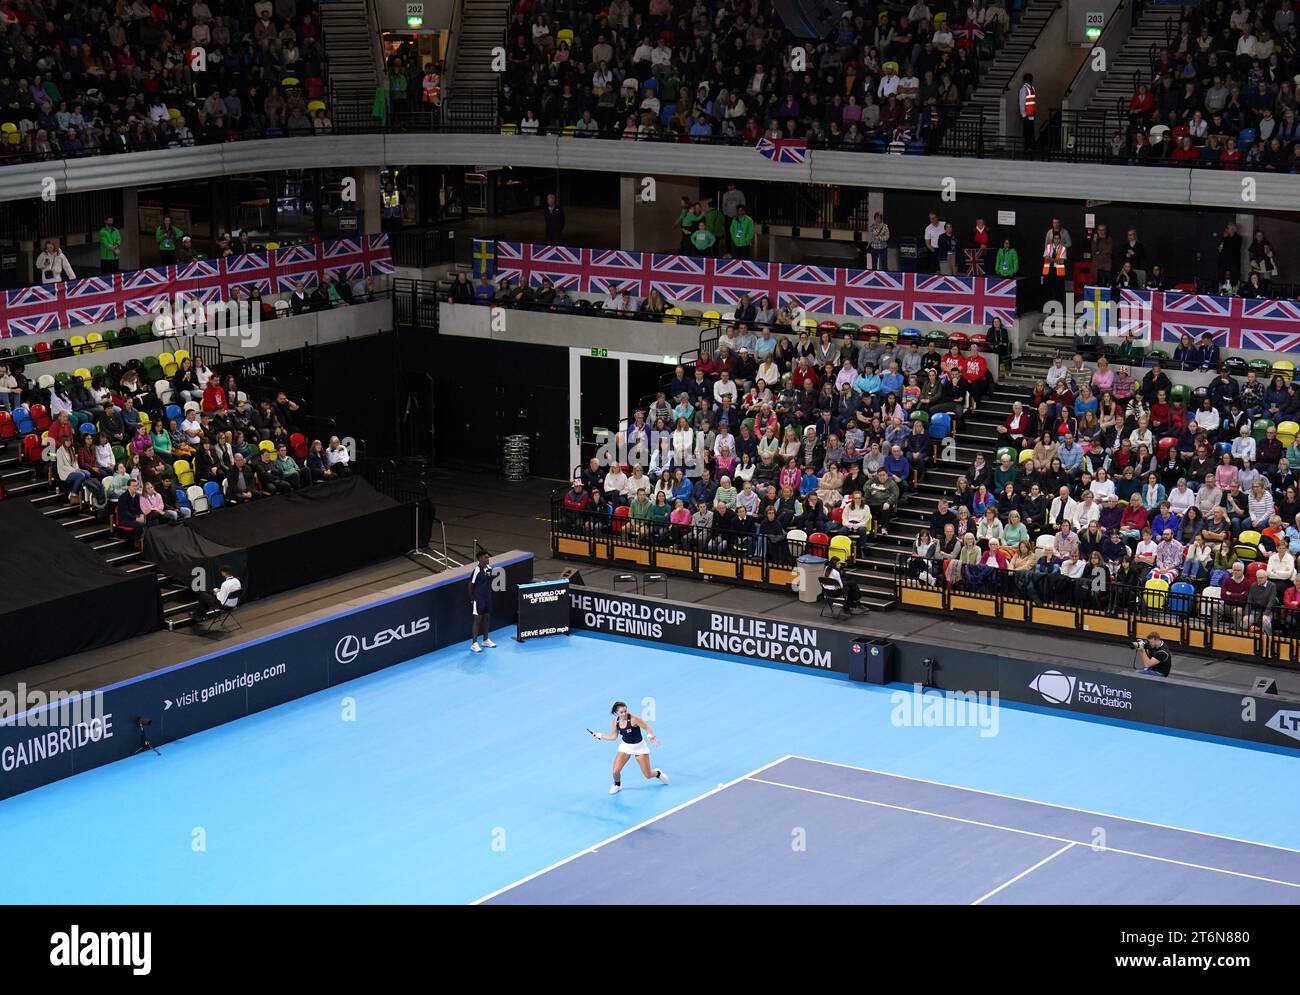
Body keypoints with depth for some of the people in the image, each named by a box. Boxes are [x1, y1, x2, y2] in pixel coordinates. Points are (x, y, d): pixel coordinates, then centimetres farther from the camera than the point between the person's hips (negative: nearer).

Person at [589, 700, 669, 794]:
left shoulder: (634, 719, -26)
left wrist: (650, 736, -40)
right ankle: (617, 785, 22)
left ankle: (658, 773, 40)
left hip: (639, 747, -3)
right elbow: (613, 736, 5)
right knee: (616, 771, -13)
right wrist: (599, 735, 1)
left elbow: (648, 728, -20)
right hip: (625, 746, 3)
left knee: (648, 775, 1)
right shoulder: (615, 722, -10)